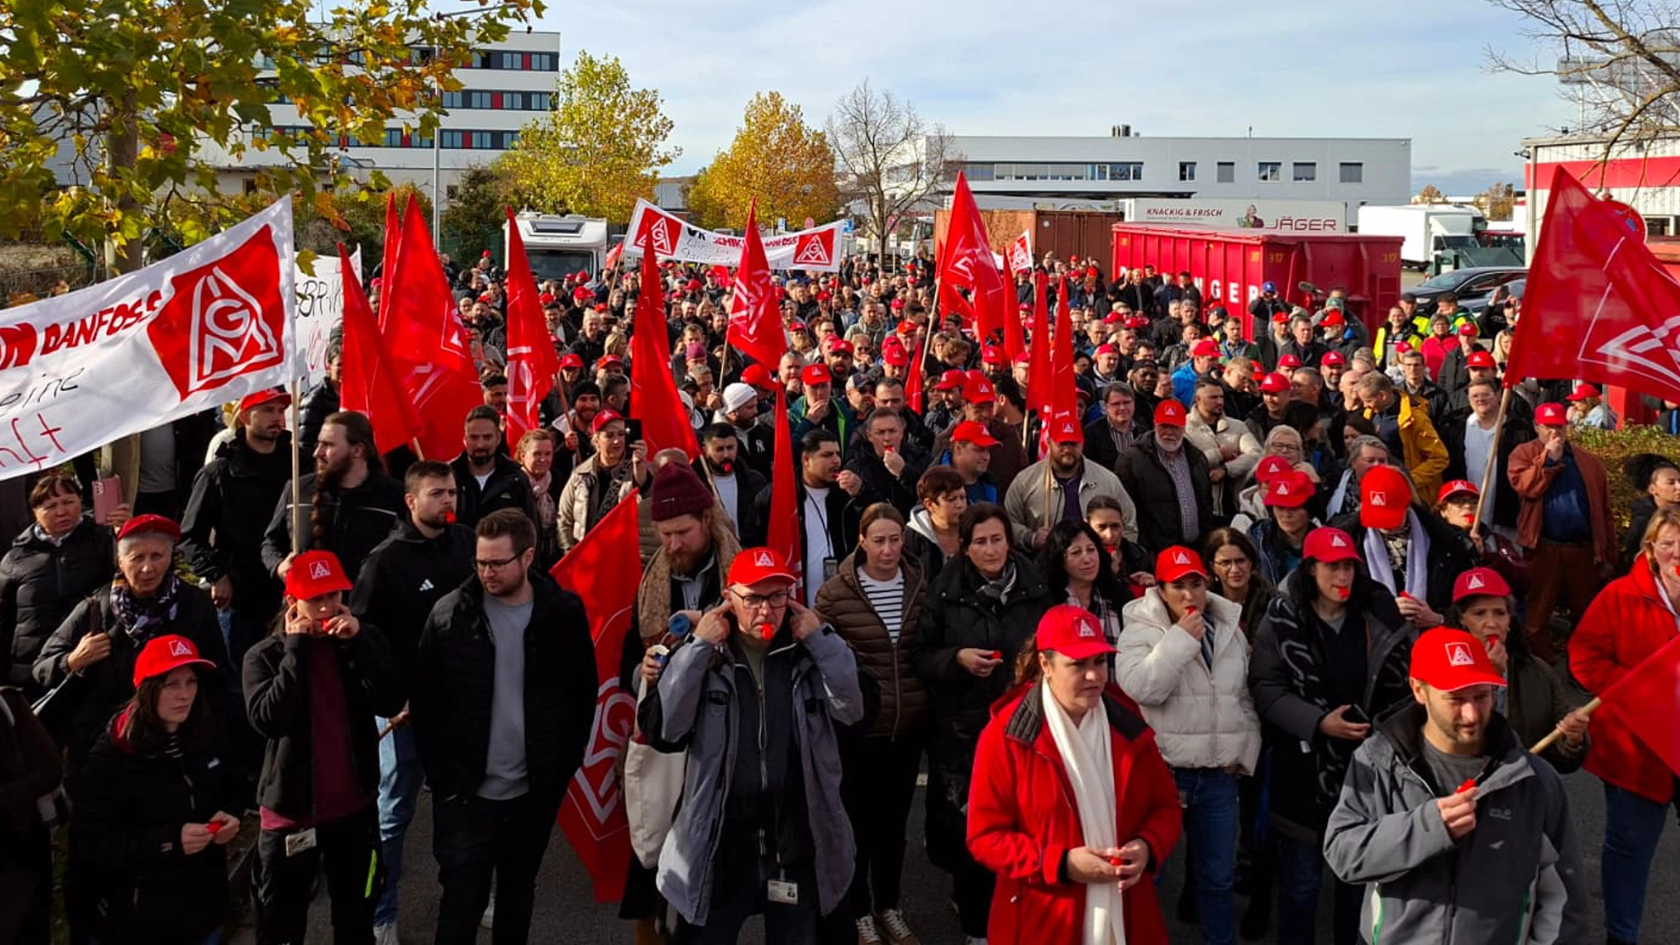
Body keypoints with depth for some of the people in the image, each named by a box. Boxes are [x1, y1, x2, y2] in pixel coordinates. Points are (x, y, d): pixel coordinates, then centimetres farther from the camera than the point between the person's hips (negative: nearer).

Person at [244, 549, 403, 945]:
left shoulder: (364, 640, -1)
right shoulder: (265, 655, -7)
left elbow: (390, 703, -14)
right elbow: (267, 719, -23)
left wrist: (357, 642, -21)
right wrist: (296, 649, -20)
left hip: (355, 808, 2)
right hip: (290, 810, -2)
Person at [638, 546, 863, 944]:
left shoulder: (810, 653, 1)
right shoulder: (703, 656, -2)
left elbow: (856, 709, -12)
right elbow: (663, 731, -14)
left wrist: (821, 638, -13)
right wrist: (697, 647, -15)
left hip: (796, 841, 1)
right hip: (720, 844, -1)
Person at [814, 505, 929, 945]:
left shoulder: (921, 588, 0)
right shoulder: (835, 593, -11)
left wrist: (932, 717, 8)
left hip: (908, 727, 3)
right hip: (856, 728, -3)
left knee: (895, 821, 17)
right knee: (858, 822, 11)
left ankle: (889, 906, 35)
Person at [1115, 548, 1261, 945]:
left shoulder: (1231, 632, 8)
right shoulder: (1140, 631, -7)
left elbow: (1247, 699, 16)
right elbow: (1139, 688, -24)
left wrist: (1244, 754, 9)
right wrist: (1180, 639, -22)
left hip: (1218, 776, 4)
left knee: (1218, 878, 17)